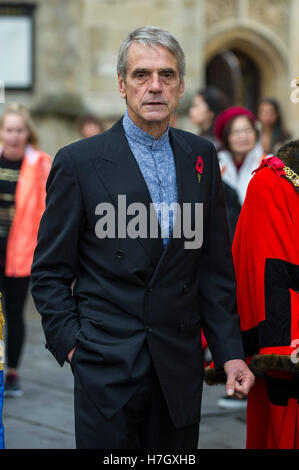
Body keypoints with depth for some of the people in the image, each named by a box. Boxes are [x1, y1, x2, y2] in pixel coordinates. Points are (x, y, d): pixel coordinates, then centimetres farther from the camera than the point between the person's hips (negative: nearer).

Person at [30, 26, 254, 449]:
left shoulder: (201, 157, 8)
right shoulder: (78, 162, -3)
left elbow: (215, 266, 11)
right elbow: (49, 273, 0)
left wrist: (229, 351, 5)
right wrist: (71, 346, -9)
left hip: (180, 365, 4)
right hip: (107, 364, -3)